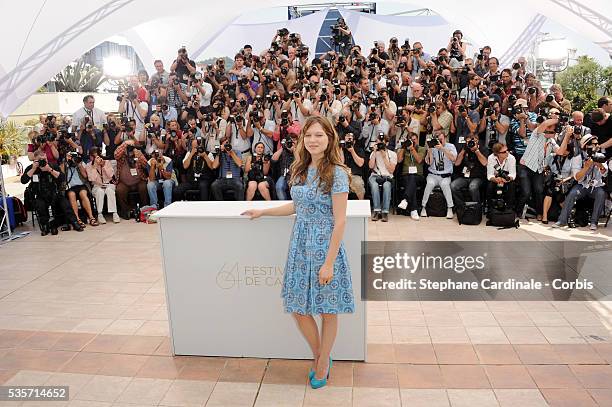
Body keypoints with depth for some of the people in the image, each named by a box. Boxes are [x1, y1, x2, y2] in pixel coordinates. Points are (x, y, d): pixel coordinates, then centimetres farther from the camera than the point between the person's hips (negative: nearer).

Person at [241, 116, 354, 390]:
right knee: (297, 307, 10)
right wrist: (263, 212, 20)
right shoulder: (301, 171, 6)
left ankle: (323, 363, 33)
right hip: (300, 244, 6)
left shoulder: (337, 173, -13)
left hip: (326, 246, -6)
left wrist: (329, 263, -17)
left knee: (327, 309, 9)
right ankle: (318, 356, 35)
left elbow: (340, 221, -15)